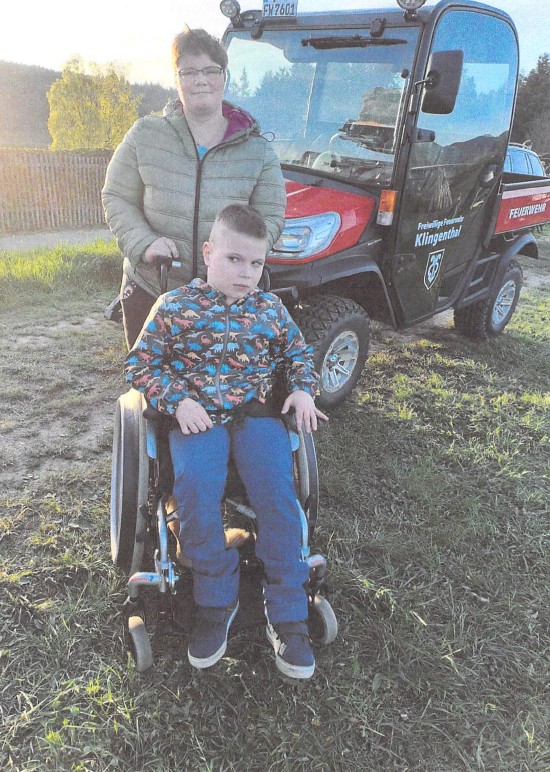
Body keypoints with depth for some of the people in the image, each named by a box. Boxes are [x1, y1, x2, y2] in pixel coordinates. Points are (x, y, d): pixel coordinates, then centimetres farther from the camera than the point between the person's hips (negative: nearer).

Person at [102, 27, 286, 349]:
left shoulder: (257, 150, 2)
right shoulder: (145, 136, 2)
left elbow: (271, 217, 1)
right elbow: (116, 199, 5)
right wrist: (143, 243, -13)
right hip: (149, 290, 1)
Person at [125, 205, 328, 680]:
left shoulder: (270, 308, 10)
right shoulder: (175, 307, 2)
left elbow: (298, 351, 25)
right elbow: (141, 364, 4)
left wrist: (303, 390, 6)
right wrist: (178, 401, -11)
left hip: (257, 413, 2)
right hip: (197, 418, -1)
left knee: (278, 494, -21)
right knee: (195, 490, -29)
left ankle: (287, 616, -6)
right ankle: (217, 601, -5)